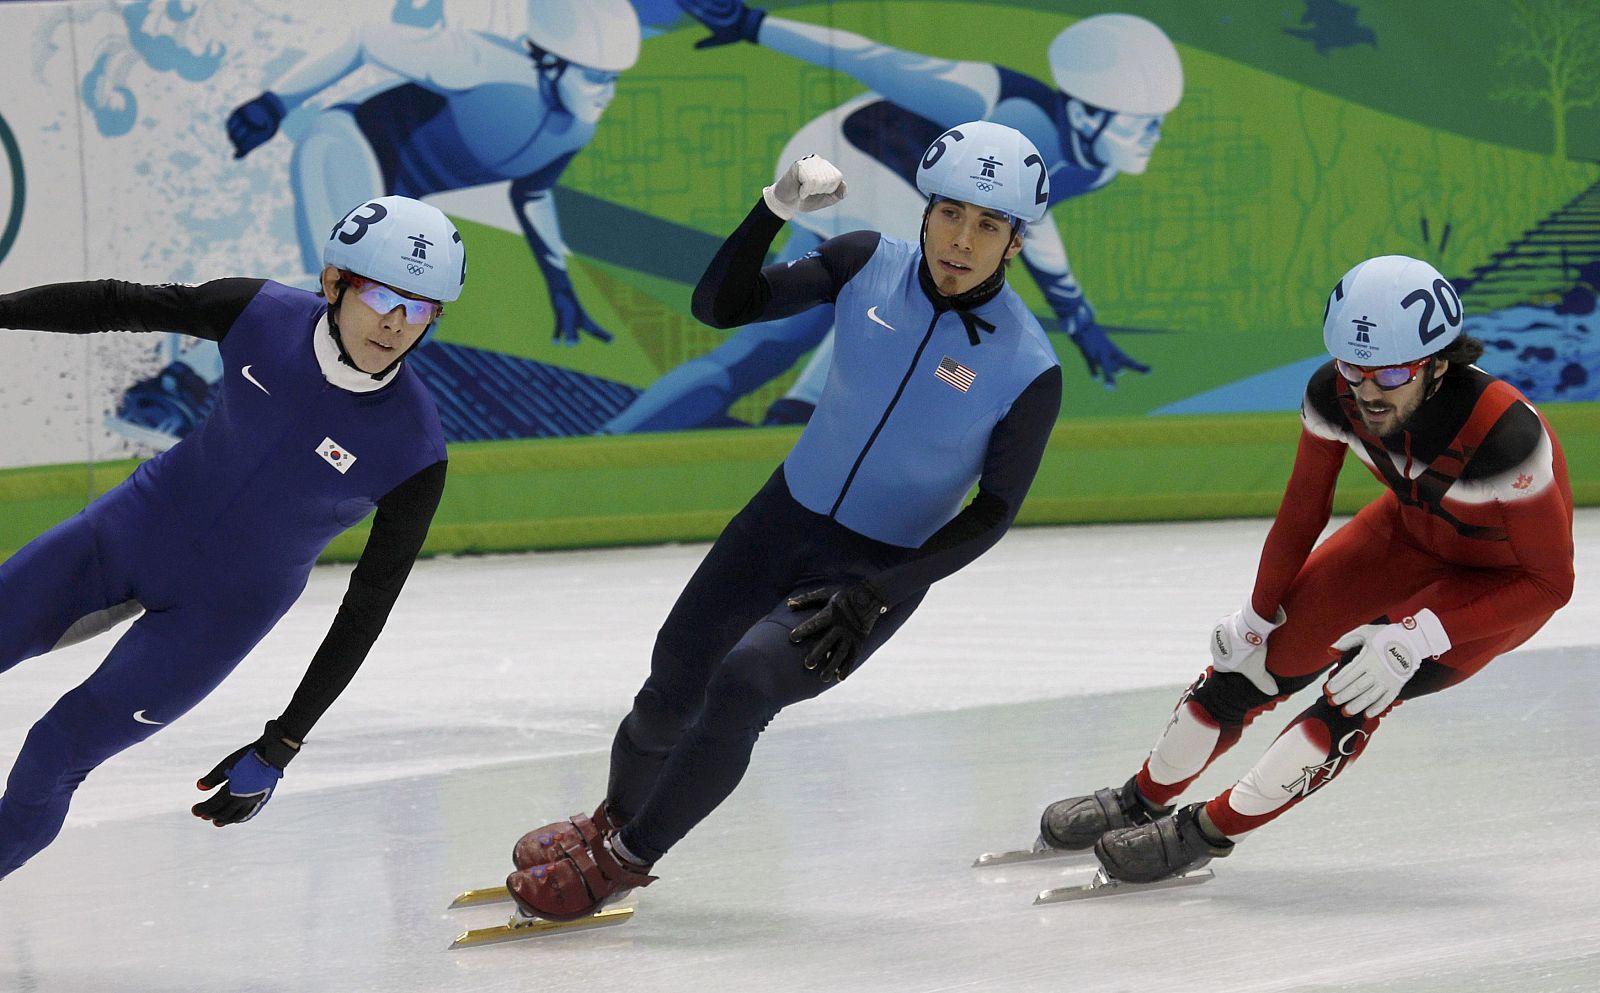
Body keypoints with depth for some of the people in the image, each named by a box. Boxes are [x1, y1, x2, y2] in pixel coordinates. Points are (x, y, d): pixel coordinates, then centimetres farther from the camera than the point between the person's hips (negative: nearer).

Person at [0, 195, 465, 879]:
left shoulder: (414, 453, -24)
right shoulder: (262, 316, -19)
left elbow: (367, 609, -17)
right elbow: (120, 304, -4)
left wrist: (280, 748, -16)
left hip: (226, 609, -3)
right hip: (141, 523, 3)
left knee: (55, 756, -8)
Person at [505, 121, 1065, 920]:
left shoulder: (1027, 369, -18)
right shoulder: (869, 267, -10)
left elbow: (991, 515, -12)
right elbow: (719, 306, -7)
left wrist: (874, 599, -19)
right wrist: (777, 208, -24)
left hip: (881, 571, -3)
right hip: (784, 522, 4)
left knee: (741, 686, -23)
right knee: (670, 696, 6)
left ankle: (624, 860, -2)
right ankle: (609, 822, 38)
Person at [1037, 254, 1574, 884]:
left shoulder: (1504, 433, -40)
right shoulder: (1336, 395, -26)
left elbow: (1551, 581, -29)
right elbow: (1303, 510, -6)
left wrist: (1420, 637, -35)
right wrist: (1259, 614, 3)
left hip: (1505, 579, -5)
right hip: (1412, 531, 5)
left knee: (1360, 694, -21)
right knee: (1258, 658, 0)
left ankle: (1210, 831, -4)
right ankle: (1141, 801, 23)